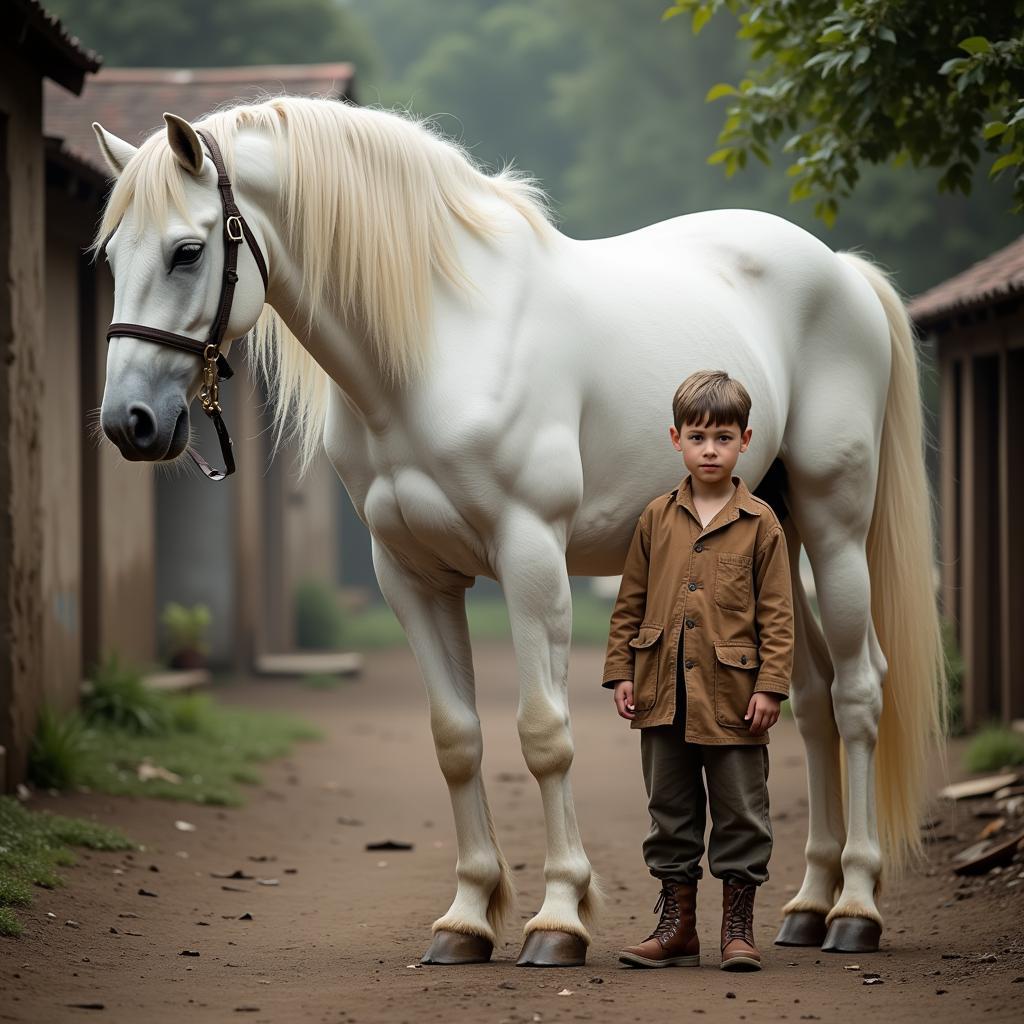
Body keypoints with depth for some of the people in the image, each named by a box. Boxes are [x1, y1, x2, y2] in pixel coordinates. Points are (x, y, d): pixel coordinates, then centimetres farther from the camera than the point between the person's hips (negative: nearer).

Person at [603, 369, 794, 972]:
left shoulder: (760, 524, -2)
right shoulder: (657, 519, 6)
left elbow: (777, 613, -2)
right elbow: (631, 603, 11)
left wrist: (770, 686, -9)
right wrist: (621, 672, 5)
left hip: (733, 697, -3)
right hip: (664, 694, 3)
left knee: (740, 814, 3)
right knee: (671, 812, 10)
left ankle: (739, 927, 13)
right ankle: (678, 926, 19)